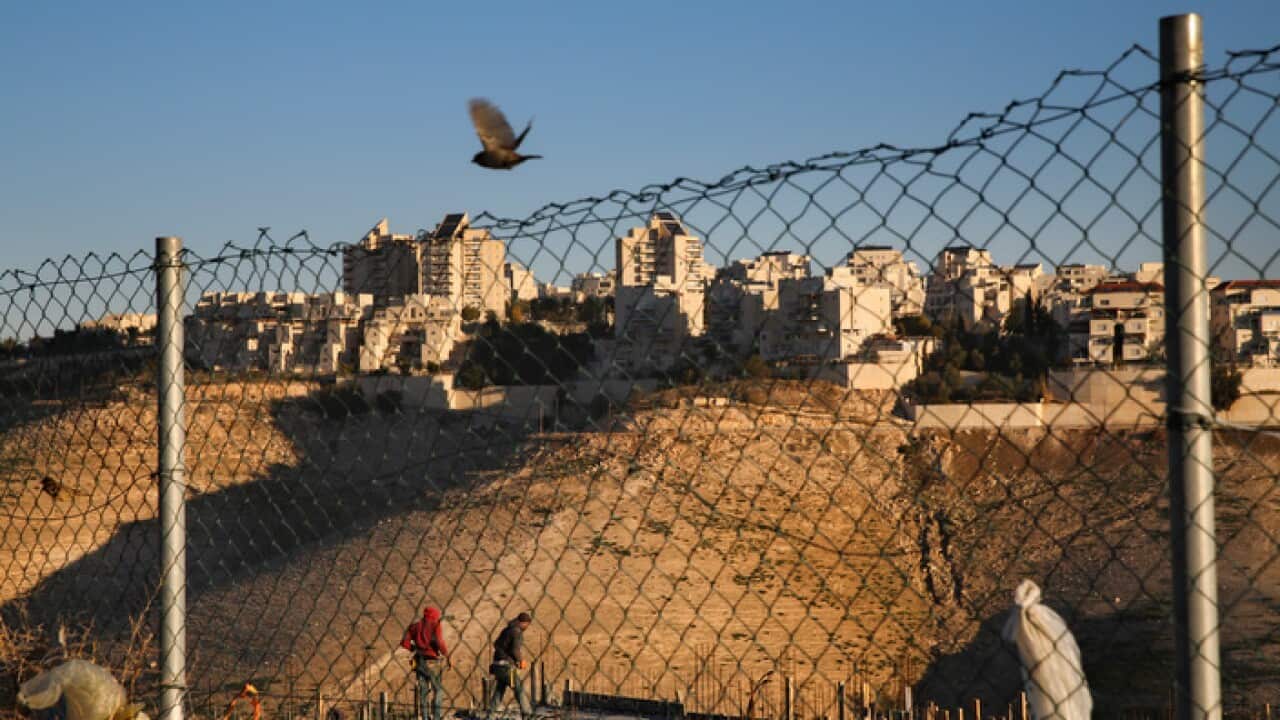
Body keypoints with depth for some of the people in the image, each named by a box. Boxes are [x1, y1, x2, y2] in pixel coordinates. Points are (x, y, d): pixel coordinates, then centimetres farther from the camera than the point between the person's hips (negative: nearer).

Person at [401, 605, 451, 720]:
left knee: (423, 690, 13)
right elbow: (439, 642, -22)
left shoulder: (416, 626, 8)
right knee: (438, 690, 7)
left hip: (419, 662, 4)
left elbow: (404, 643, 0)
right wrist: (448, 658, -12)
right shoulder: (435, 626, -6)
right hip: (432, 662, -4)